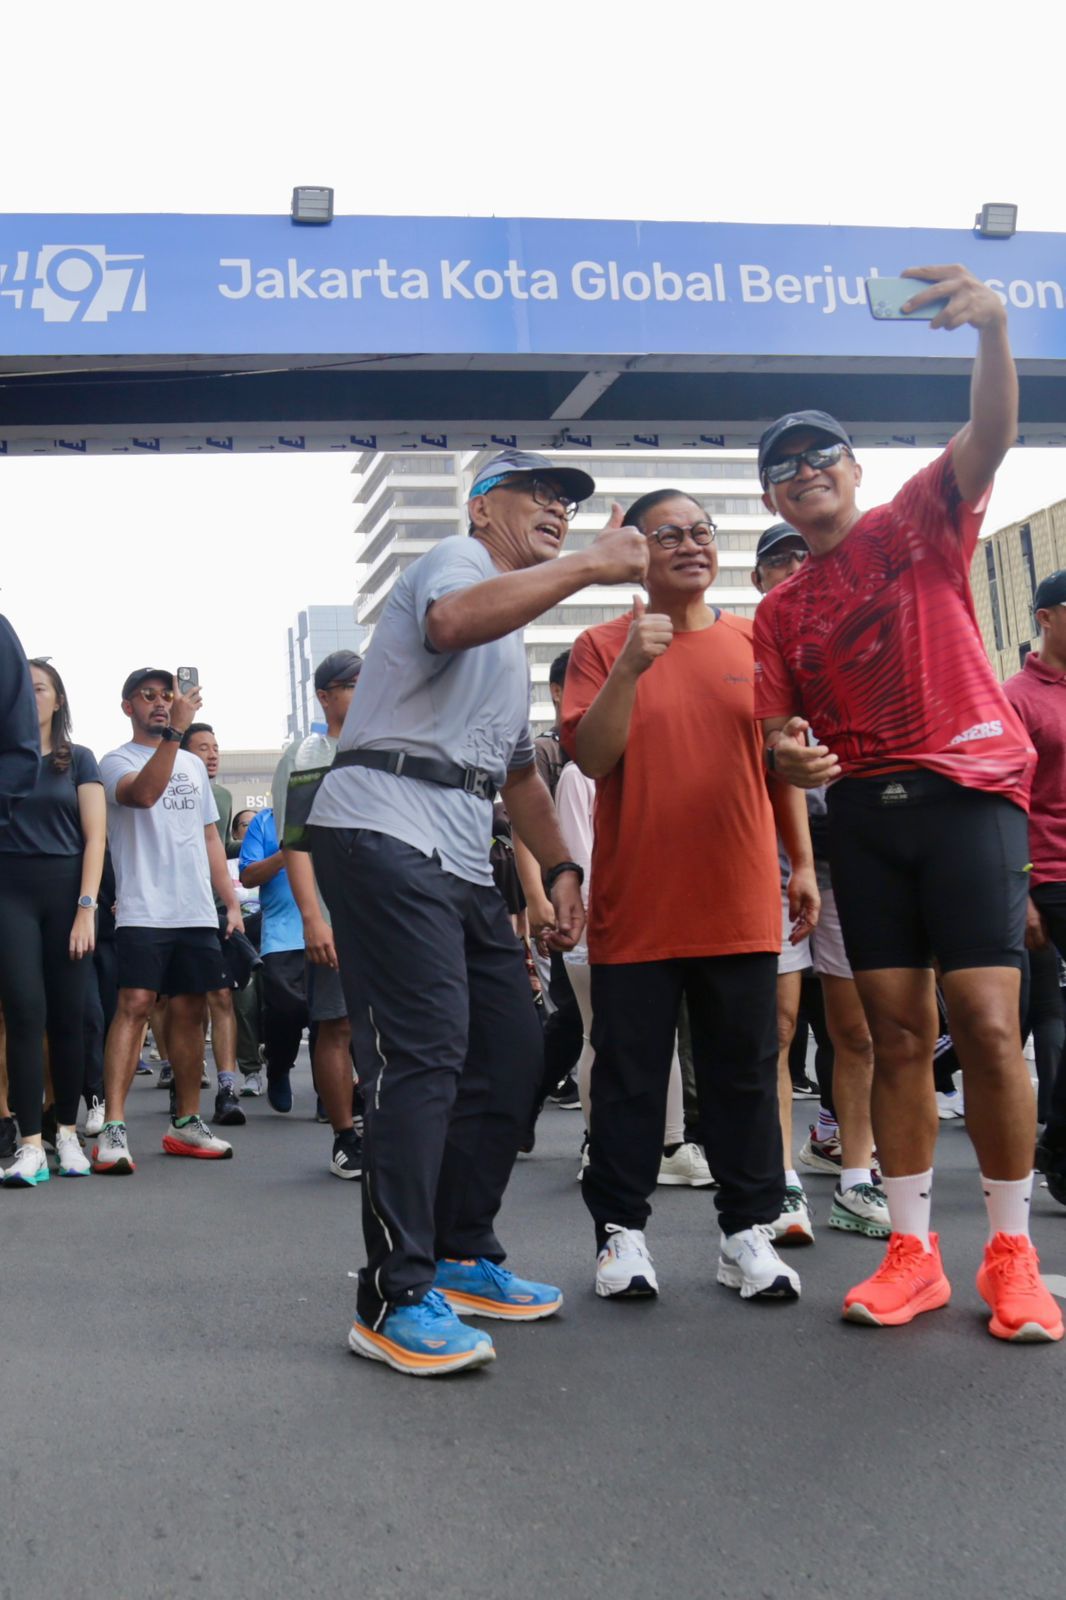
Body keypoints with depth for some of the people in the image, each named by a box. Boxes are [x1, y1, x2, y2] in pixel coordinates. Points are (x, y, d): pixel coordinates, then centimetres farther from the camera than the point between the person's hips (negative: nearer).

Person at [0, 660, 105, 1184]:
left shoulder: (79, 760, 8)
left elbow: (95, 837, 1)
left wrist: (86, 907, -7)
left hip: (66, 889, 0)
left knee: (67, 1015, 3)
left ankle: (67, 1133, 16)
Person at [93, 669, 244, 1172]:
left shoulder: (194, 765, 20)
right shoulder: (116, 761, 2)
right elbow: (143, 792, -21)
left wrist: (231, 902, 15)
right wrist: (175, 731, -29)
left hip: (197, 912, 5)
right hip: (143, 910, -5)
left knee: (189, 1011, 8)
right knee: (134, 1005, -15)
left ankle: (186, 1122, 17)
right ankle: (112, 1129, -17)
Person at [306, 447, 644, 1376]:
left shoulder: (512, 638, 30)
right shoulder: (459, 561, 1)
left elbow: (518, 767, 33)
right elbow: (453, 619, -26)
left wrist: (559, 867, 21)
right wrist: (592, 566, -23)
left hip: (464, 862, 10)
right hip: (385, 833, -10)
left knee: (515, 1054, 8)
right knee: (424, 1056, -16)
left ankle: (463, 1257, 20)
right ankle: (397, 1299, -11)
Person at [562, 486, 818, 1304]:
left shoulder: (754, 643, 9)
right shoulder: (603, 646, 1)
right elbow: (591, 756, -10)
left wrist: (803, 862, 11)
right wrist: (630, 667, -22)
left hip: (739, 904, 3)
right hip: (635, 907, -2)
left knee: (744, 1070, 8)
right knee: (629, 1073, 5)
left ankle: (749, 1230, 20)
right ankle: (622, 1229, 16)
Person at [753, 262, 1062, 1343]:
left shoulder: (916, 527, 4)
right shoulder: (778, 613, 14)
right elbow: (779, 736, 13)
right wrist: (791, 758, -12)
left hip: (968, 788, -4)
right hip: (862, 809, 4)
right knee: (896, 1031, 3)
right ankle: (912, 1251, 9)